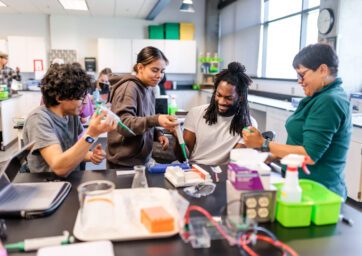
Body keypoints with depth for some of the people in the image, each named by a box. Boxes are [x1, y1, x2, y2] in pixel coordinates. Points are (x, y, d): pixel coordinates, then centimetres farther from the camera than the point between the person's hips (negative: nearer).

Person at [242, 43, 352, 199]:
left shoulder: (329, 101, -19)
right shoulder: (323, 96, 11)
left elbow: (309, 155, -23)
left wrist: (263, 144, -19)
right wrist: (274, 155, 6)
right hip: (307, 187, 9)